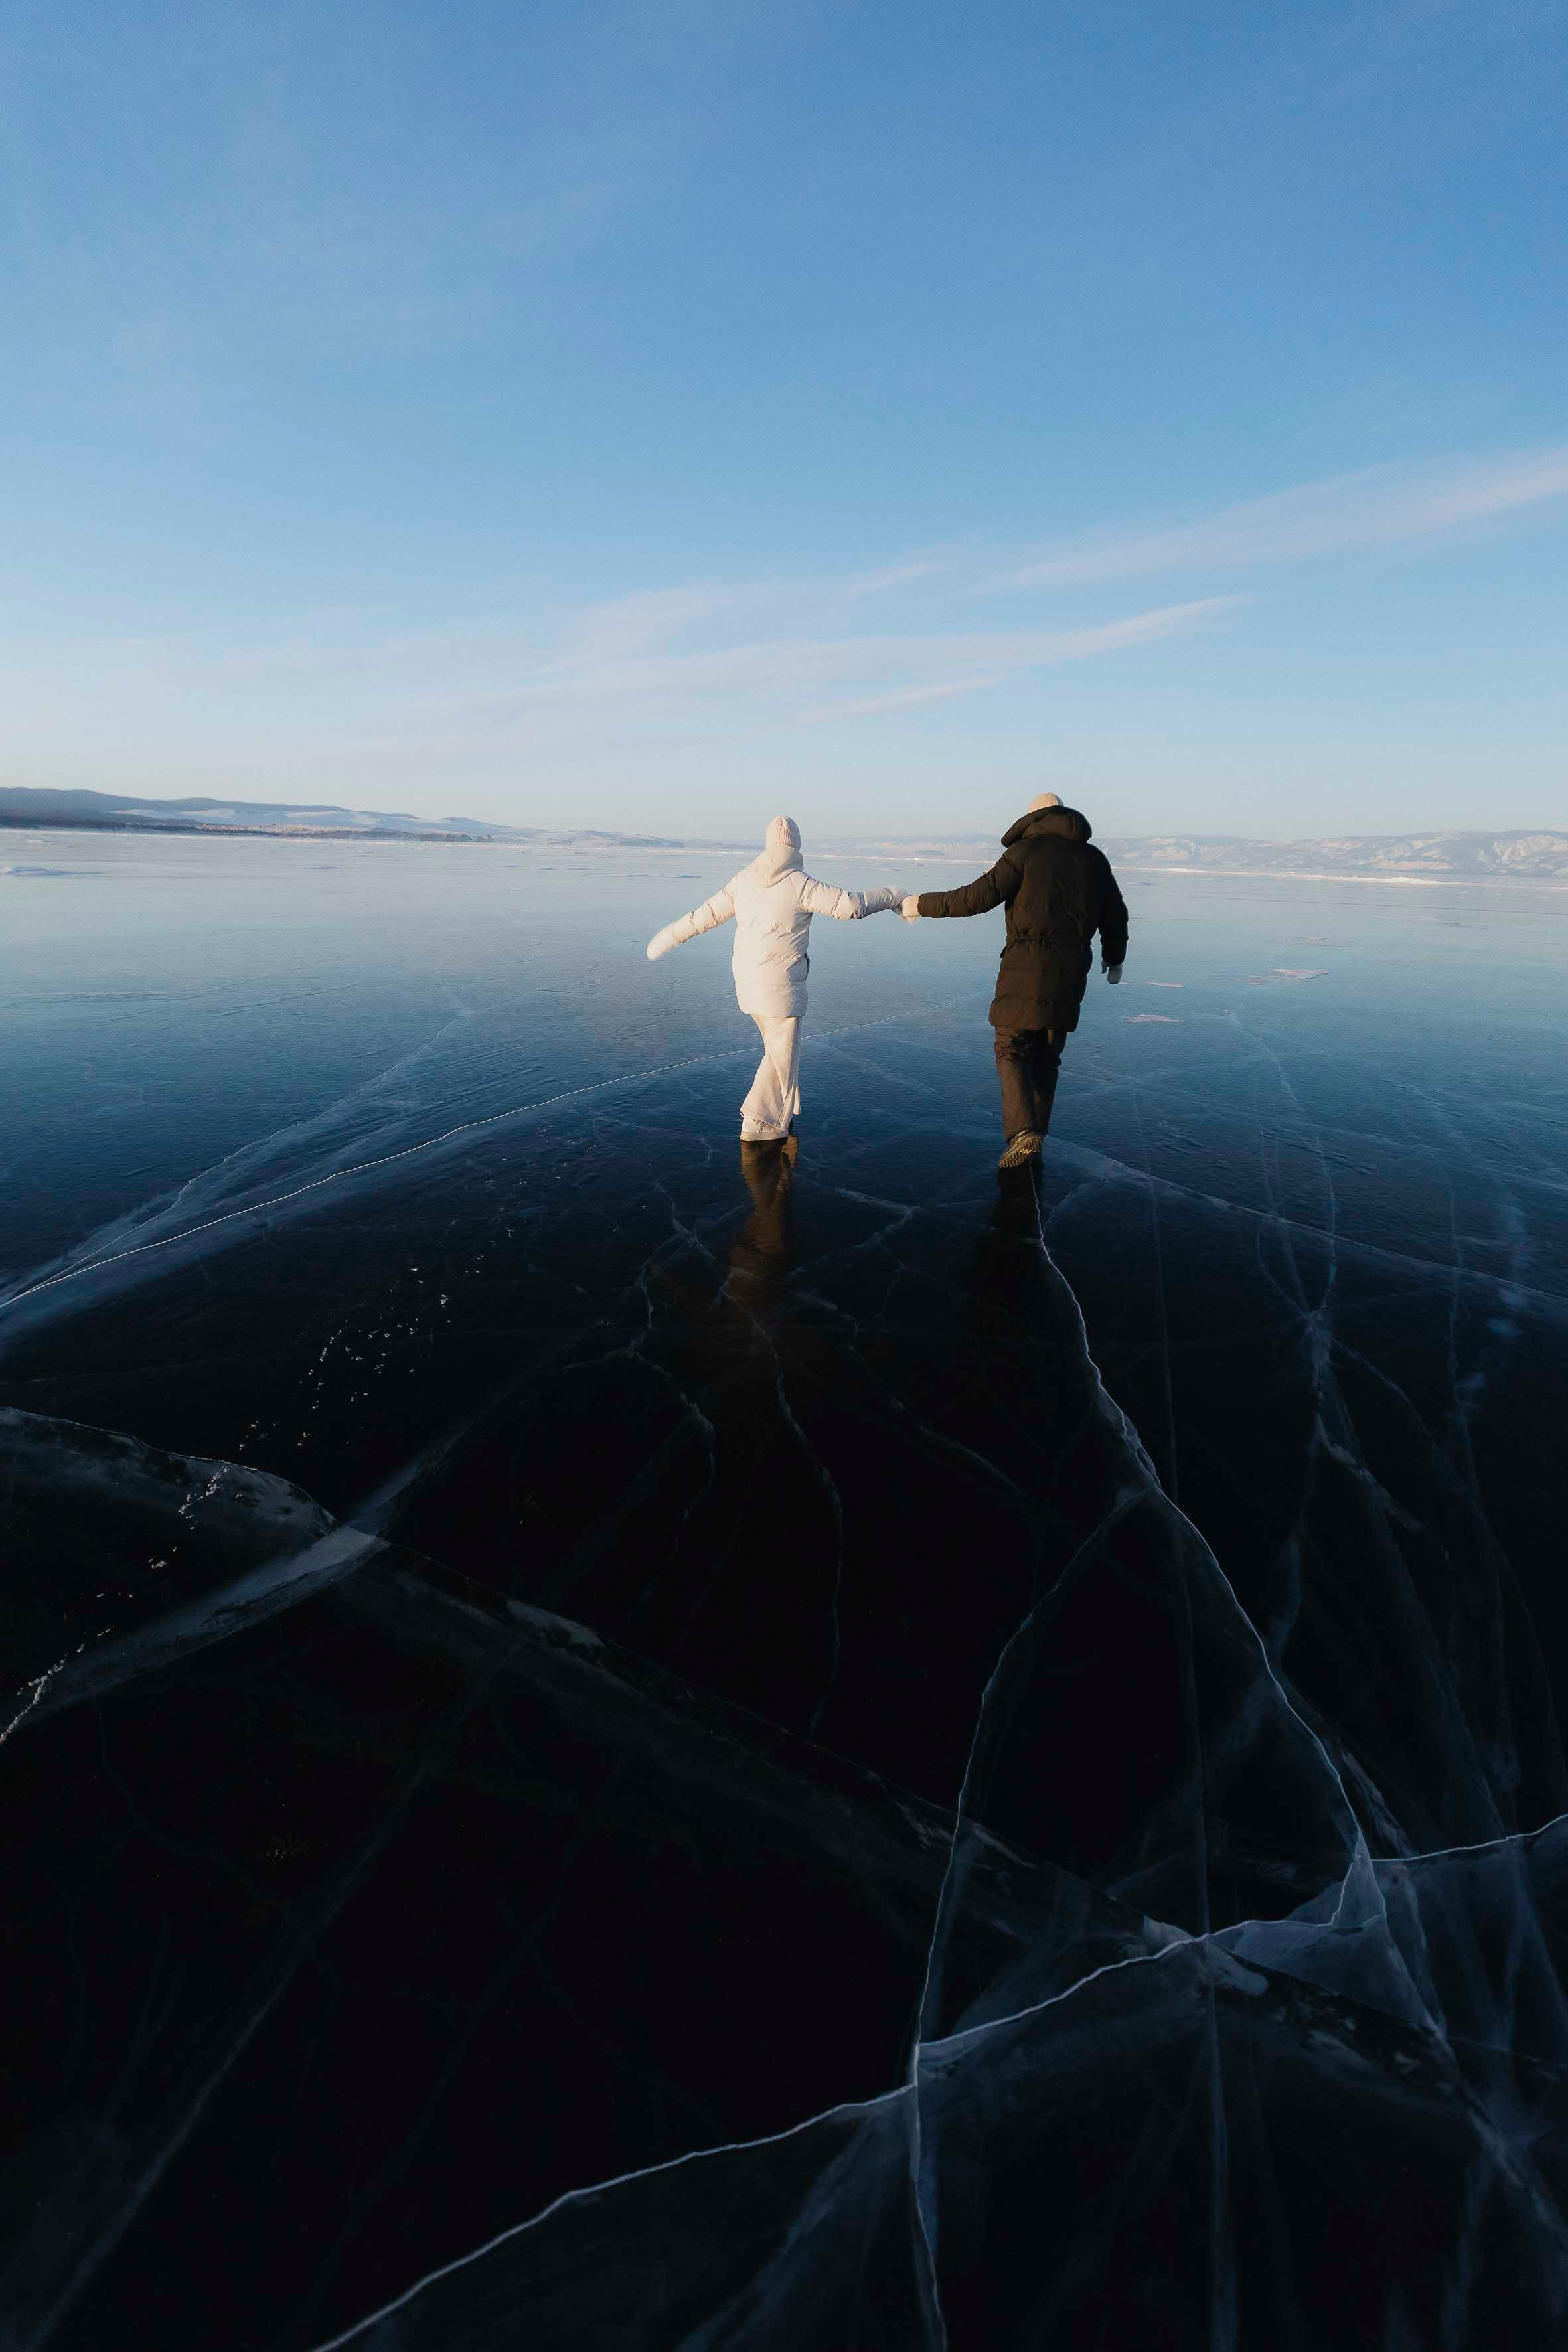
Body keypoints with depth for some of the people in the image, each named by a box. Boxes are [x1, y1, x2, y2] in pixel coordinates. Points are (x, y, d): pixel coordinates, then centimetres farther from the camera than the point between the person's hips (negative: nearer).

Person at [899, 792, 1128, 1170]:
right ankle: (1034, 1136, 19)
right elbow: (1115, 914, 17)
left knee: (1012, 1050, 2)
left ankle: (1023, 1132, -15)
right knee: (1046, 1055, 15)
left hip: (1027, 965, -5)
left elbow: (978, 897, -13)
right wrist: (1115, 958, 35)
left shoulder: (1026, 850, -4)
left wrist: (923, 904, -3)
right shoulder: (1093, 858, 12)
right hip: (1071, 971, 5)